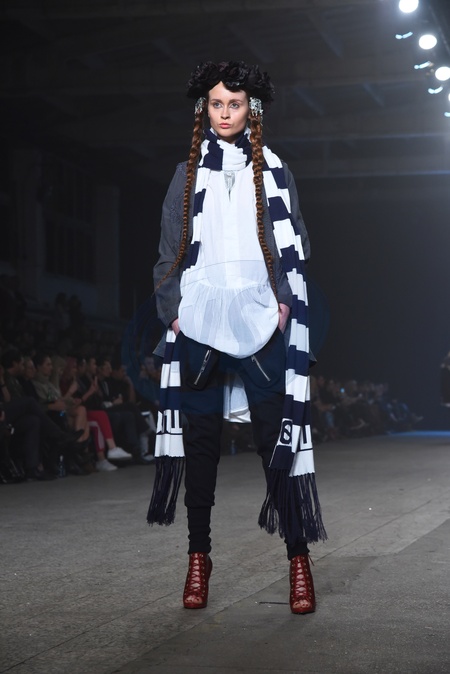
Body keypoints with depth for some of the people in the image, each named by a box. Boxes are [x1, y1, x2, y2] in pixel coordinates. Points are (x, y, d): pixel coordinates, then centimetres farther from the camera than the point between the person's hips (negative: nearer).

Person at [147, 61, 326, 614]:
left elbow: (293, 247, 10)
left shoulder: (273, 172, 13)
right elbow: (169, 253, 13)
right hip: (198, 321, 1)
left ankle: (298, 558, -3)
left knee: (276, 435, -7)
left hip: (260, 321, -1)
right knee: (199, 438, 1)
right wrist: (174, 309, 1)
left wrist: (285, 301, -4)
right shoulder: (187, 175, 14)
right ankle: (198, 555, 9)